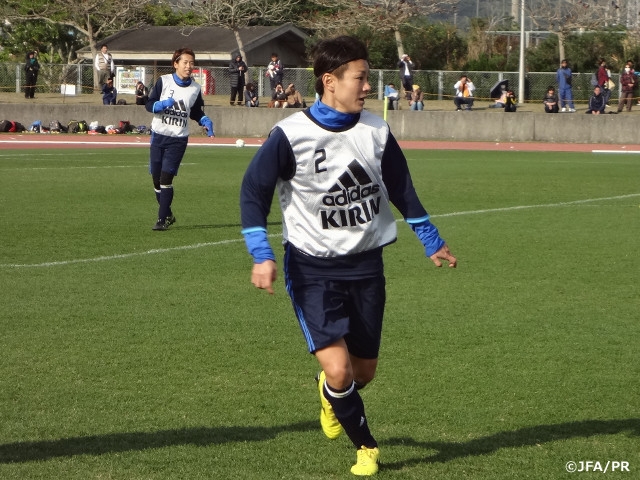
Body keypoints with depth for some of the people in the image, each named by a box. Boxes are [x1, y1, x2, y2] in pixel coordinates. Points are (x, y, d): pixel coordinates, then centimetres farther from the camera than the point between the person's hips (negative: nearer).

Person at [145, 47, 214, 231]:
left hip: (178, 139, -1)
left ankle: (162, 220, -9)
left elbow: (196, 113, 16)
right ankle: (168, 214, 26)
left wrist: (206, 122, -3)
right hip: (158, 135, 1)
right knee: (156, 178, 6)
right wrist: (162, 105, -21)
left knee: (166, 177, -12)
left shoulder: (195, 88, 3)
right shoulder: (164, 81, -3)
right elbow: (149, 105, -2)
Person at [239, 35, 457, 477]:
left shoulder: (377, 132, -2)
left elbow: (401, 189, 13)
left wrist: (432, 242, 20)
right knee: (338, 369, -16)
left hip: (366, 264, 4)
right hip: (312, 269, -4)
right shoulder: (291, 135, -16)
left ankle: (331, 396, 49)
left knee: (364, 371, 11)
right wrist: (262, 256, -18)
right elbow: (253, 192, -8)